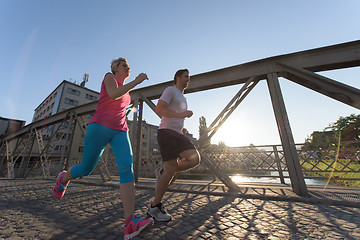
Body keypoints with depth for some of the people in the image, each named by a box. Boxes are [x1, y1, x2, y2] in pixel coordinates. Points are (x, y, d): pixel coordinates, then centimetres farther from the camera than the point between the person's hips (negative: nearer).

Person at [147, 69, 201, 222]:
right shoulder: (170, 90, 0)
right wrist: (181, 114, -24)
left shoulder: (182, 98, 28)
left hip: (177, 134, 8)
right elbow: (159, 109, -16)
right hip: (166, 133, -8)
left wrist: (182, 128, 13)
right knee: (172, 169, -11)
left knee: (195, 159, -9)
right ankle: (154, 207, 9)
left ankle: (163, 172, 7)